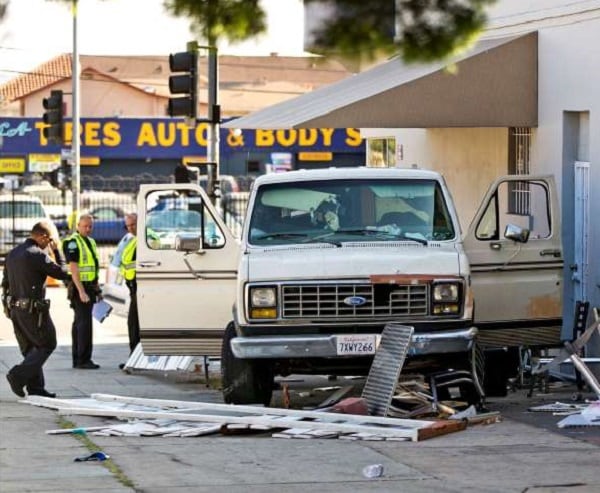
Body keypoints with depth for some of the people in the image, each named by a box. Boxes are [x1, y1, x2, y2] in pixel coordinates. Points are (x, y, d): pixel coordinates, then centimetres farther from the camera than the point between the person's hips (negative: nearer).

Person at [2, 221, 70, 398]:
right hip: (34, 310, -9)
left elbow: (5, 283, 16)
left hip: (15, 309, 9)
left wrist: (8, 307, 22)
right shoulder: (37, 255, -17)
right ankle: (19, 375, -9)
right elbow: (62, 274, -11)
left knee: (30, 349, 14)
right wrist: (56, 251, -1)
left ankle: (35, 387, 13)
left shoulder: (13, 253, 10)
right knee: (47, 345, 3)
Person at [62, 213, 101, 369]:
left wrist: (97, 289, 19)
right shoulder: (72, 242, -12)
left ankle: (77, 359, 13)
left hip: (89, 288, 9)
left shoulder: (91, 242, 16)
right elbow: (73, 268, -19)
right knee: (85, 323, -13)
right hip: (80, 287, -9)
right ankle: (83, 360, -14)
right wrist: (81, 291, -24)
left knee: (79, 324, 11)